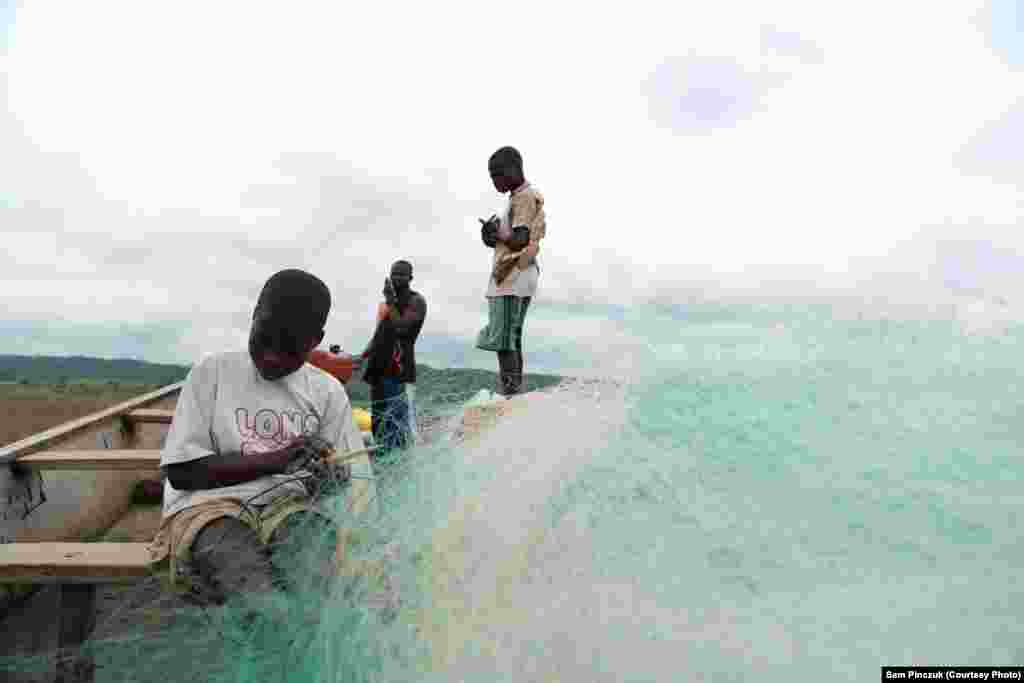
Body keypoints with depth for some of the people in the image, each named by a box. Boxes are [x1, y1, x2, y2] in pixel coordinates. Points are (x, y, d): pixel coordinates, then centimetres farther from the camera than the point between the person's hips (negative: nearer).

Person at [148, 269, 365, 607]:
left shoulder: (328, 391, 10)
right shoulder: (212, 372, 5)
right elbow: (181, 471, 0)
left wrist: (330, 478, -16)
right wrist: (276, 460, -11)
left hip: (287, 506, 2)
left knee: (322, 535, -34)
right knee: (266, 600, -34)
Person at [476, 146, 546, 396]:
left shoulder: (524, 197, -8)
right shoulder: (526, 197, 23)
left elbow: (520, 240, -18)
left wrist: (496, 233, -3)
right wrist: (495, 236, 10)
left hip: (512, 278, -10)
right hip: (513, 278, 10)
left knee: (503, 341, -11)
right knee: (511, 340, 10)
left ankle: (510, 396, -10)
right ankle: (515, 394, 13)